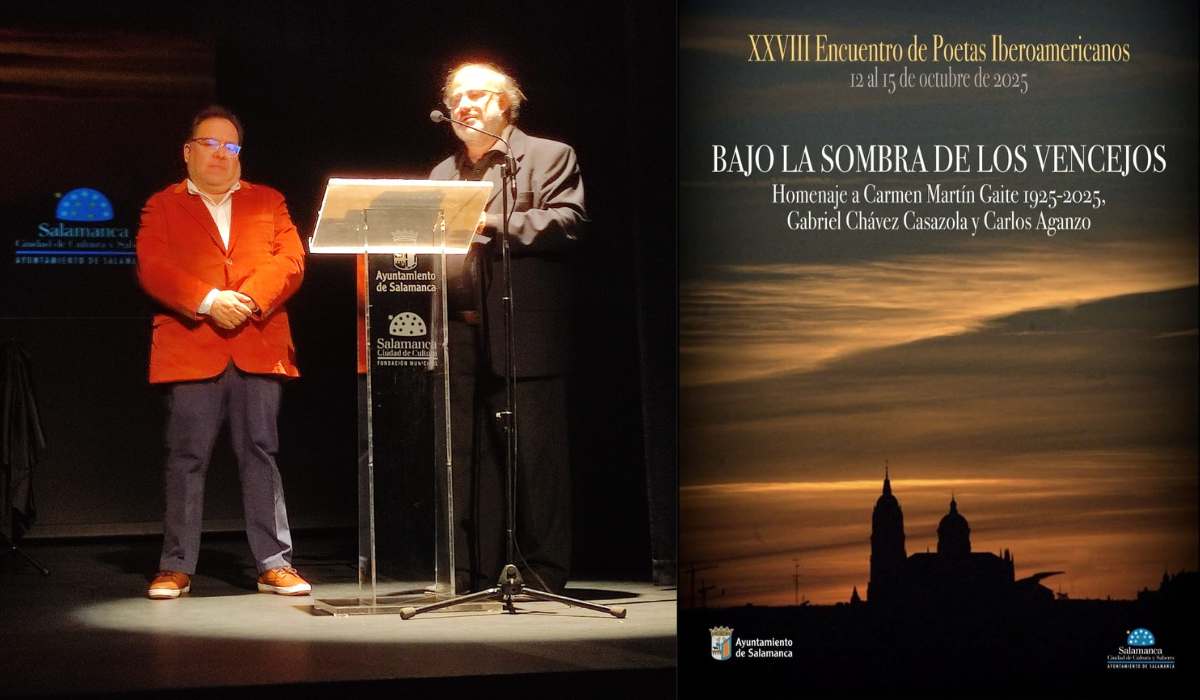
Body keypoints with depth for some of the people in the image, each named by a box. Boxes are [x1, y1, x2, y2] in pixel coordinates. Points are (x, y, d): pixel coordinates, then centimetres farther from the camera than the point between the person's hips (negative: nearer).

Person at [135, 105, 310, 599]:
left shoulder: (268, 202, 18)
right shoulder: (163, 207, 12)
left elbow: (290, 260, 4)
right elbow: (152, 268, -2)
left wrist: (249, 299, -13)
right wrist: (208, 302, -16)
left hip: (259, 348, 1)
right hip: (190, 349, -1)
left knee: (261, 453, 1)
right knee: (186, 458, 0)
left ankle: (275, 564, 4)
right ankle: (177, 567, 6)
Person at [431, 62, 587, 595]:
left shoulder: (548, 156, 5)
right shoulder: (442, 174, 23)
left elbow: (566, 224, -10)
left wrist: (492, 222, -15)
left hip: (525, 336, -6)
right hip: (462, 339, 6)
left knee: (535, 456, -4)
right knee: (470, 457, 7)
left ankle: (542, 576, 2)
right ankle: (476, 576, 12)